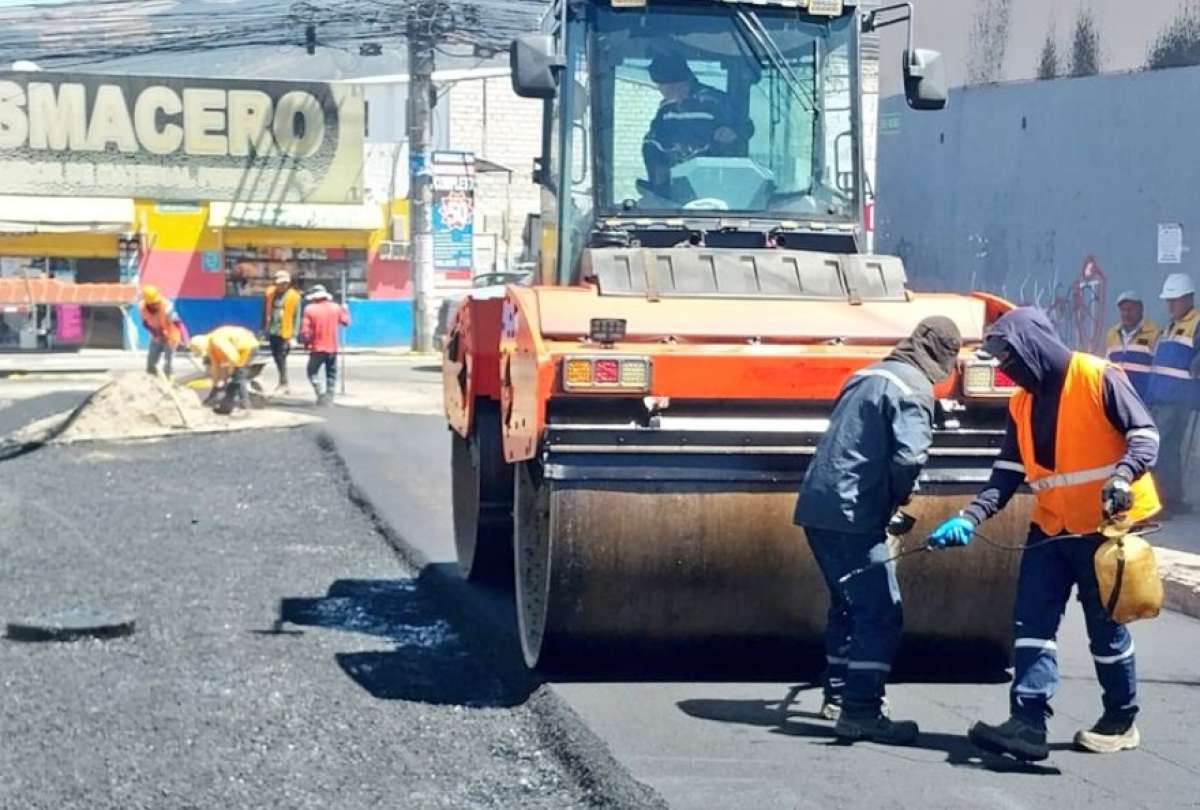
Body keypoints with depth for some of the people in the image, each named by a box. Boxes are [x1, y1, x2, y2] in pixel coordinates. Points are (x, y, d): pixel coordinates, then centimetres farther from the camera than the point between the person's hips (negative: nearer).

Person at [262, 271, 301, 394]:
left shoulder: (294, 296, -8)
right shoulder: (270, 293, 4)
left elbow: (296, 317, -7)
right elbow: (266, 312, 13)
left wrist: (293, 336, -11)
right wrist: (265, 329, 11)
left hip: (284, 333, -5)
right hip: (272, 331, 5)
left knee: (281, 357, -9)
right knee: (276, 357, 13)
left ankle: (283, 384, -3)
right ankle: (283, 382, 26)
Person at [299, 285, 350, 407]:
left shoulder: (309, 309, -8)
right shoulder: (335, 308, 2)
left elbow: (305, 330, -12)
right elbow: (345, 321, 16)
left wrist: (305, 342, 5)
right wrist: (344, 310, 35)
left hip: (317, 348, -3)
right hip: (332, 348, 3)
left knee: (312, 372, 7)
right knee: (331, 374, 14)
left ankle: (320, 395, -11)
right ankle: (329, 398, 7)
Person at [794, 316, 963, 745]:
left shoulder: (868, 376, 19)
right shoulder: (913, 388, -9)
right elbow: (910, 456, -21)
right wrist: (898, 497, -1)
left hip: (818, 507, 9)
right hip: (852, 515, -9)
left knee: (849, 604, 22)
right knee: (881, 613, -8)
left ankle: (838, 696, 29)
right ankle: (860, 712, -12)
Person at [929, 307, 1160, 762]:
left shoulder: (1098, 378, -11)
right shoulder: (1022, 403, 9)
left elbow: (1144, 435, -11)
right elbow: (1008, 473, 7)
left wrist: (1123, 476, -30)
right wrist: (971, 517, -6)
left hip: (1106, 524, -6)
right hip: (1051, 527, 6)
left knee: (1106, 626, 4)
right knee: (1032, 621, -5)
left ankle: (1121, 722, 21)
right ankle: (1028, 723, -10)